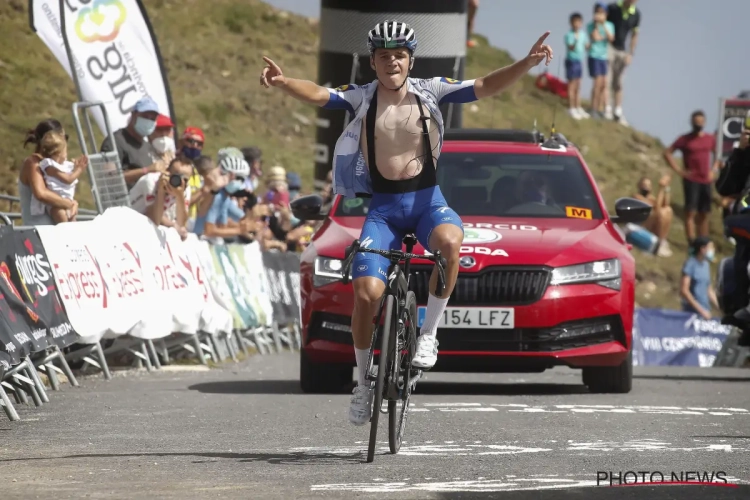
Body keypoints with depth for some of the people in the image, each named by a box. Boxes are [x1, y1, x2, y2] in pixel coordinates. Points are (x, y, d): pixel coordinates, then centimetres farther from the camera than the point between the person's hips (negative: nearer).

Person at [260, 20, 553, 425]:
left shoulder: (430, 92, 1)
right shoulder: (360, 99, -1)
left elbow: (485, 87, -5)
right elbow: (317, 95, -17)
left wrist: (527, 63, -20)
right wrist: (282, 83, -37)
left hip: (427, 200, 0)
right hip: (382, 206, 0)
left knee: (449, 241, -36)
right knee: (366, 294, -16)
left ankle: (428, 334, -18)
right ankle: (364, 382, 6)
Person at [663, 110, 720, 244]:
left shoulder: (711, 139, 9)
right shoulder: (684, 139, -3)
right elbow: (667, 153, -2)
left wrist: (714, 170, 7)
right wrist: (678, 170, -9)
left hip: (706, 181, 4)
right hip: (691, 181, -4)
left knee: (704, 214, 7)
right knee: (691, 212, -10)